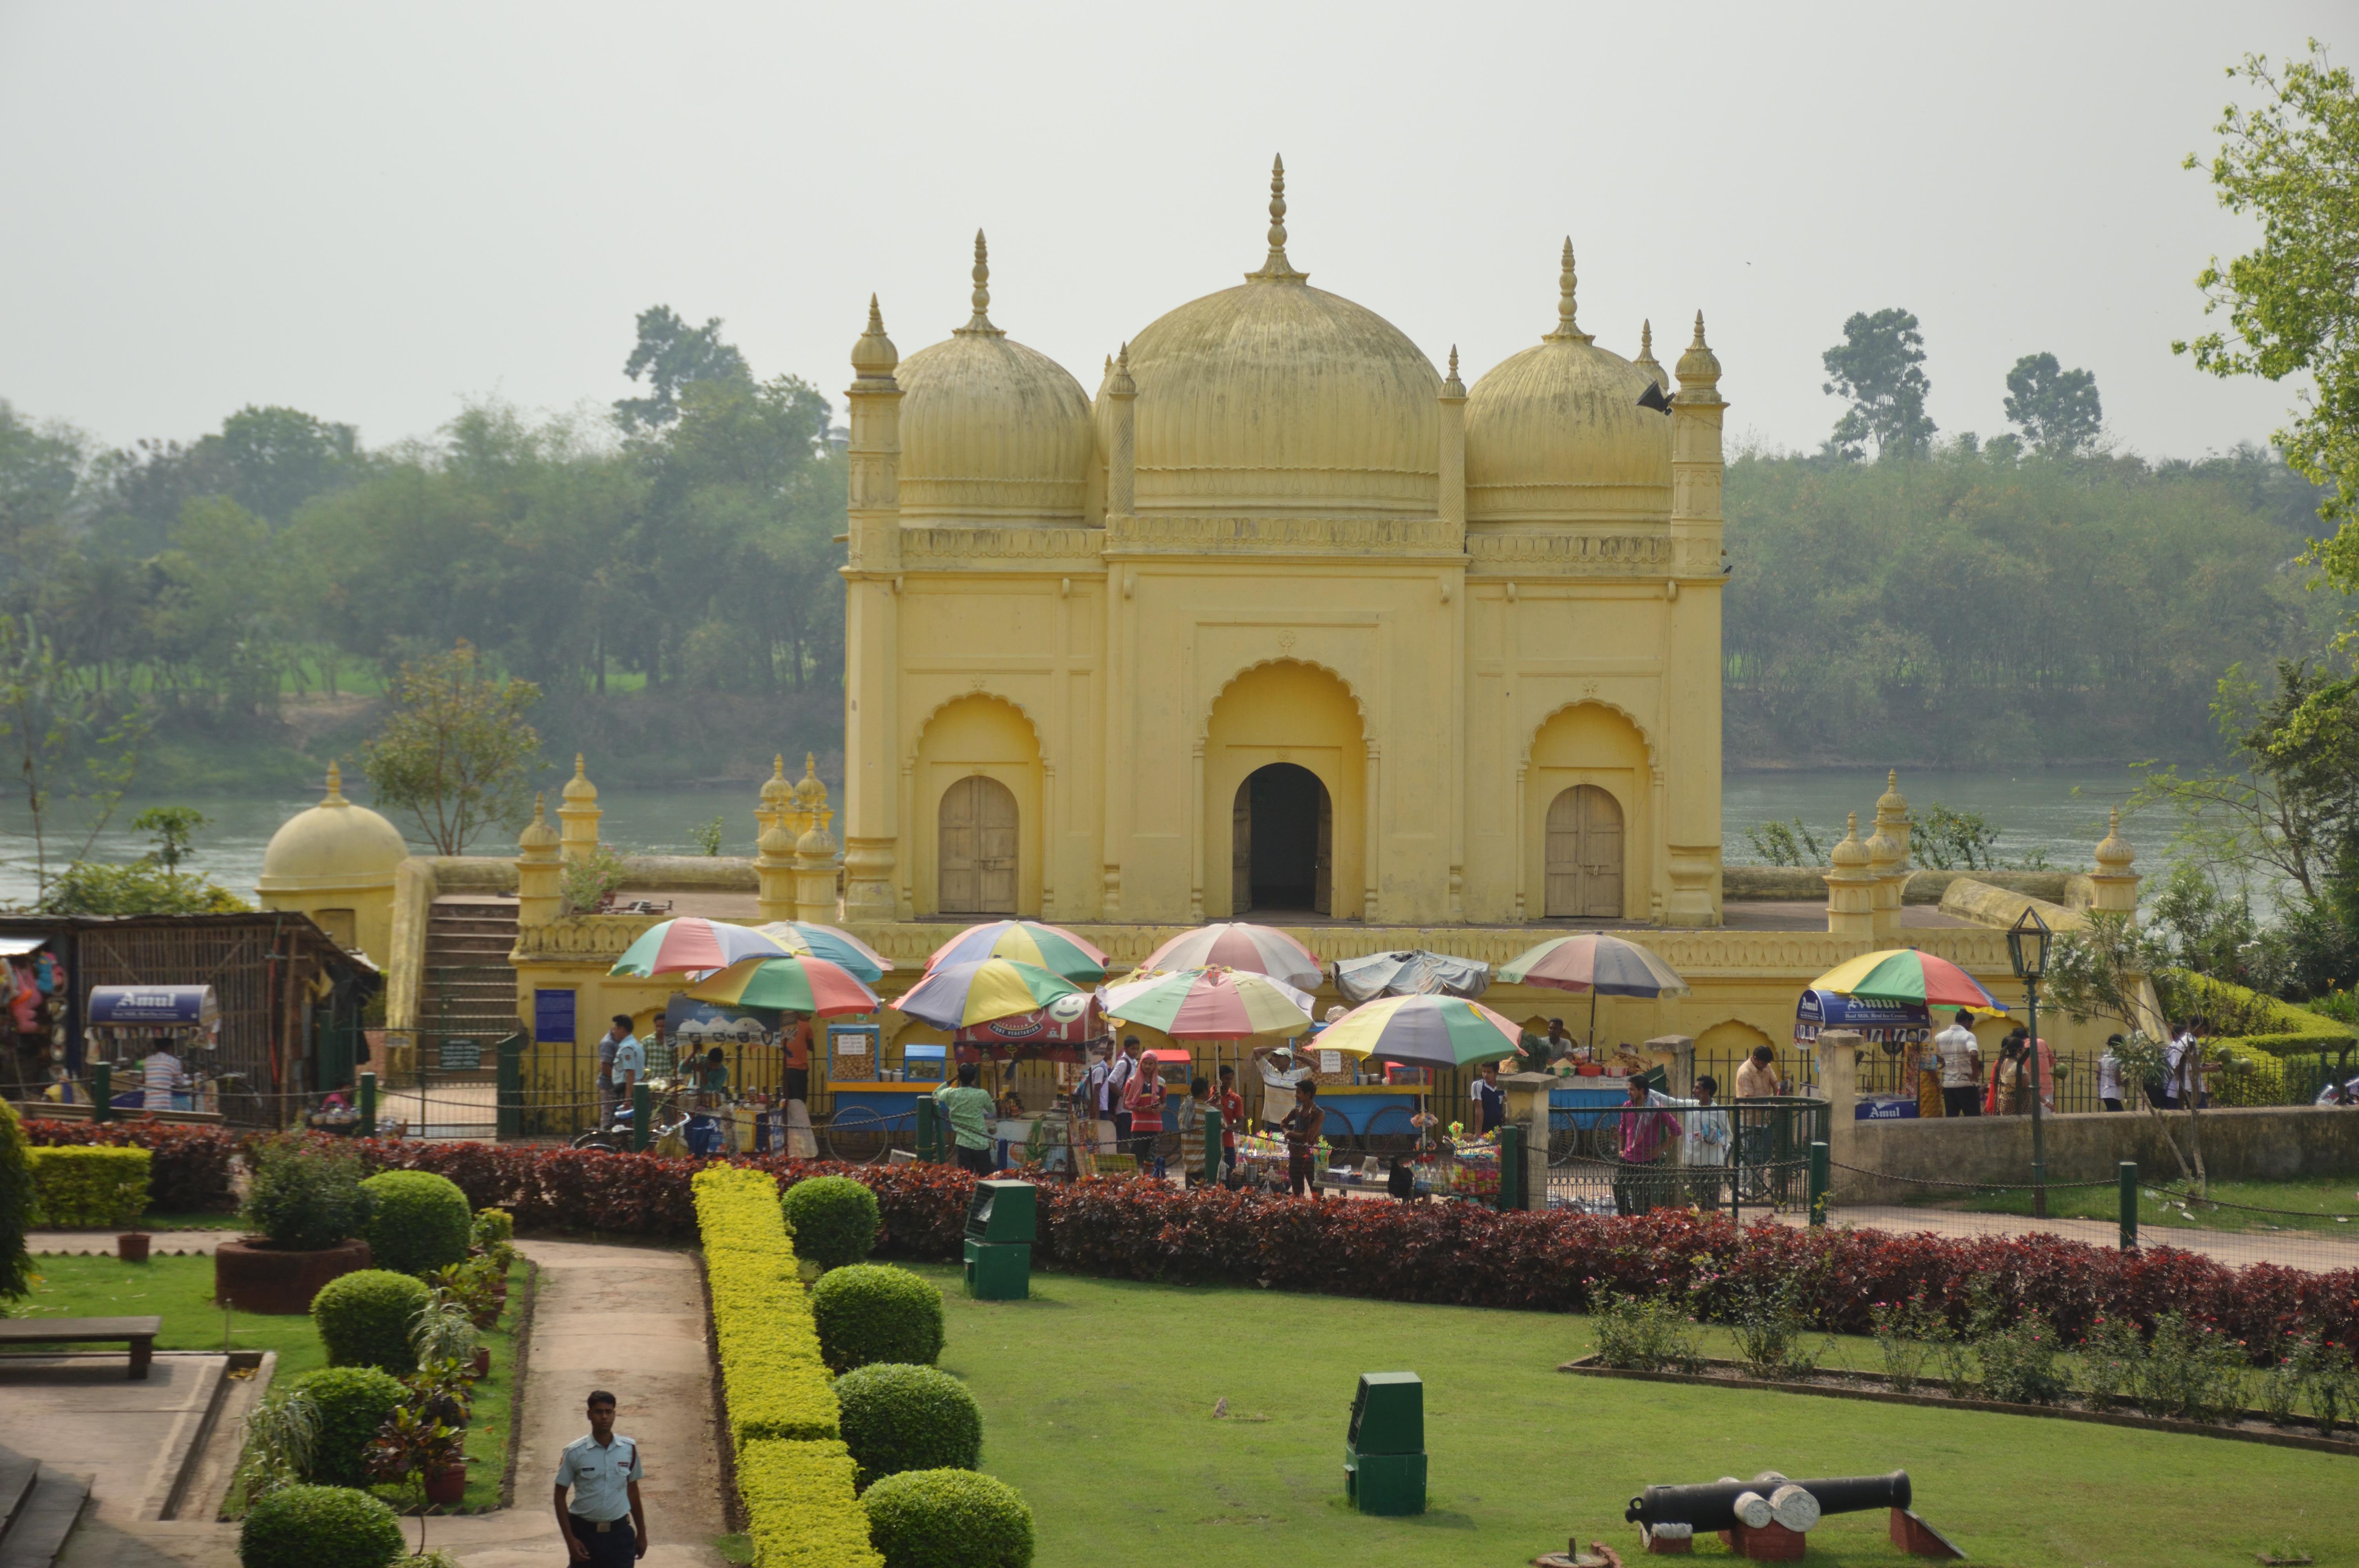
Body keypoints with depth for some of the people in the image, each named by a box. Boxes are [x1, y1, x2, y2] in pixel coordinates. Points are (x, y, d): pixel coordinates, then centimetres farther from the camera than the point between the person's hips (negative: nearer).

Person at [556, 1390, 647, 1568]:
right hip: (585, 1533, -1)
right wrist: (570, 1540, -8)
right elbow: (560, 1495, -1)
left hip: (619, 1533, 1)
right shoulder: (575, 1453, -6)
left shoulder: (629, 1449, 1)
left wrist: (642, 1533, 14)